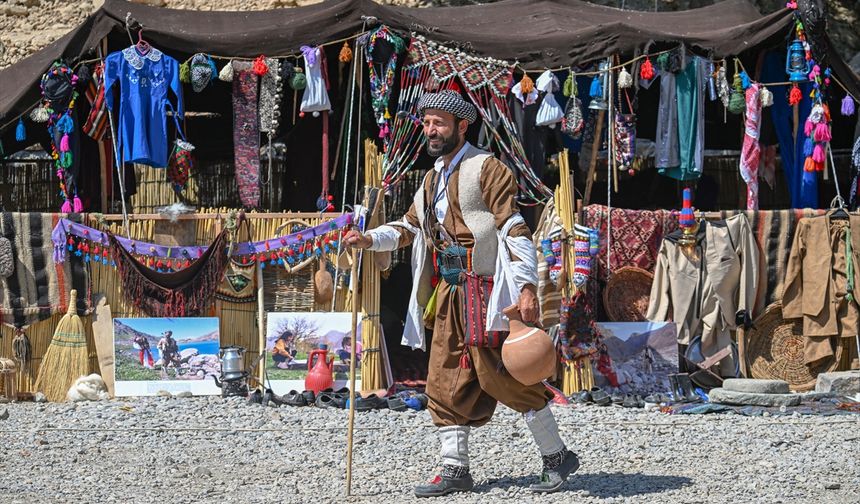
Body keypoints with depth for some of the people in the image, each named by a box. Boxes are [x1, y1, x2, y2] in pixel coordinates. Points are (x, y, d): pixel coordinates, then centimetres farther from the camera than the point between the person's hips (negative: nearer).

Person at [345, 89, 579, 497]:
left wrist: (527, 287, -21)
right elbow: (410, 226, 22)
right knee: (445, 382, 6)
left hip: (486, 291, -8)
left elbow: (515, 229, -13)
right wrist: (370, 240, 5)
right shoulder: (433, 177, 18)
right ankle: (455, 470, 13)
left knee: (500, 377, -8)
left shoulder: (487, 169, -7)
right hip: (449, 294, 8)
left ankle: (556, 457, 5)